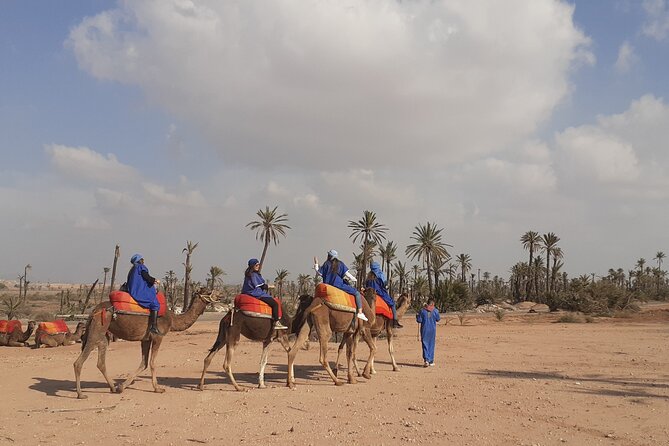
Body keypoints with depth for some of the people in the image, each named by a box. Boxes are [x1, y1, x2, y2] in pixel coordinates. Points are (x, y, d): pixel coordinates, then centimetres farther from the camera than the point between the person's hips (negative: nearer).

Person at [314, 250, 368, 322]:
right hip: (338, 285, -4)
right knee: (357, 293, 0)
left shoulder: (326, 264, 6)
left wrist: (316, 265, 26)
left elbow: (319, 273, 11)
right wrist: (354, 279, 12)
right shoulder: (340, 264, 1)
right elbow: (347, 274, -4)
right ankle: (360, 313, -12)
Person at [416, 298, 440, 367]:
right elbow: (438, 319, 10)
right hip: (432, 330, 1)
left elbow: (419, 321, -4)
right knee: (431, 345, 11)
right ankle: (431, 361, 17)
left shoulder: (422, 310, -5)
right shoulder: (435, 311, -5)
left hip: (424, 331, -1)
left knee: (425, 345, 1)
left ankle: (426, 360, -16)